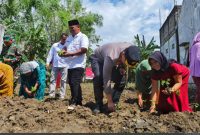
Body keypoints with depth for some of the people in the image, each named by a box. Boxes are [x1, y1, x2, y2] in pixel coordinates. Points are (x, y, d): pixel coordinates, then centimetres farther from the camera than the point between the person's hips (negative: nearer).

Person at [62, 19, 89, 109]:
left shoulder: (83, 37, -7)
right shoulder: (69, 38, 19)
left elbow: (83, 50, -18)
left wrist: (70, 54, -22)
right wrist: (63, 52, 1)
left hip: (78, 65, -9)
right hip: (70, 65, 9)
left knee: (75, 83, -13)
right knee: (71, 83, 12)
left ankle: (73, 102, -8)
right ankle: (79, 101, 23)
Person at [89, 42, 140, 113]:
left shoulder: (131, 51, -26)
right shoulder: (111, 57, -44)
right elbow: (106, 81, -40)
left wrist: (123, 67, -19)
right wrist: (109, 102, -37)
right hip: (97, 58, -5)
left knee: (121, 80, -15)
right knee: (99, 77, -33)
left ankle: (114, 104, -1)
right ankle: (98, 105, -19)